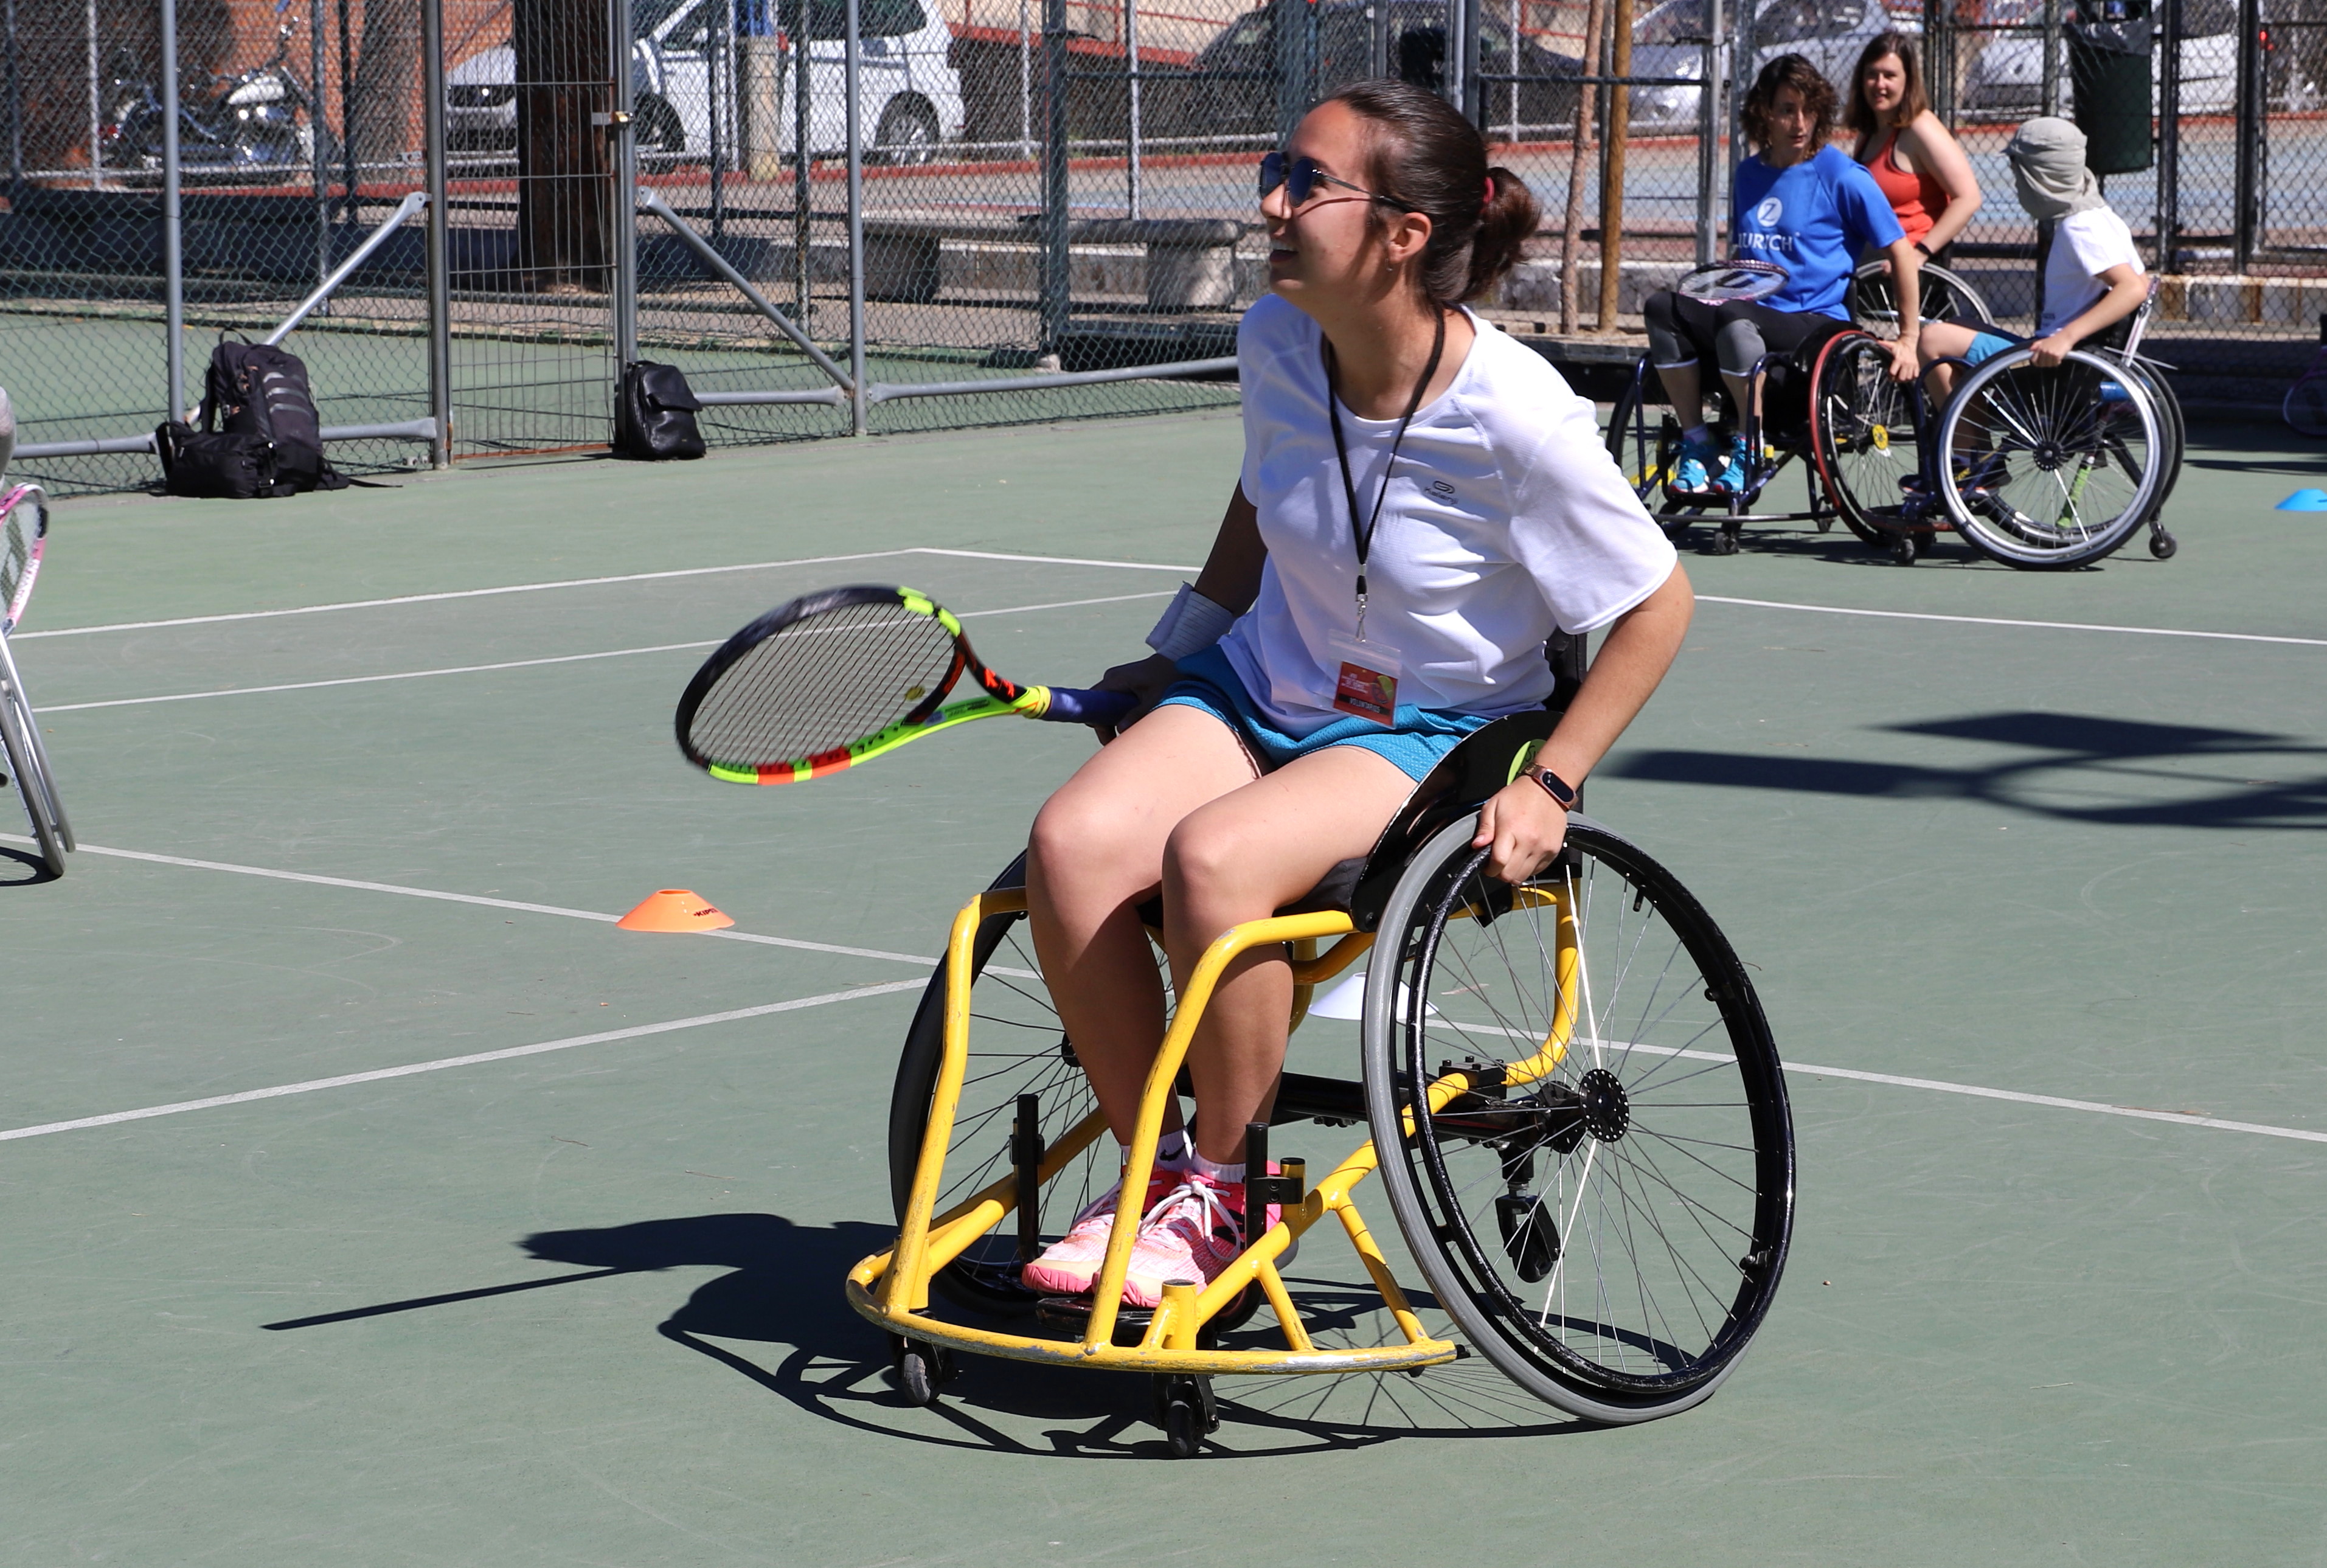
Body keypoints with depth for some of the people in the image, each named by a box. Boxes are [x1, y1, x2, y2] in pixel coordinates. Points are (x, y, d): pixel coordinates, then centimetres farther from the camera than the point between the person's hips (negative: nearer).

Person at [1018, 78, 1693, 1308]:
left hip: (1434, 734, -5)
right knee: (1072, 843, -24)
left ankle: (1217, 1193, -11)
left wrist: (1550, 787, -14)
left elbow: (1658, 606, -11)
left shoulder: (1515, 419, -23)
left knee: (1213, 858, -34)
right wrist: (1177, 650, 16)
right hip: (1261, 691, 6)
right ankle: (1151, 1166, -6)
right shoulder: (1275, 340, -7)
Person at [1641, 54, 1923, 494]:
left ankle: (1749, 447, -18)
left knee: (1735, 321, -37)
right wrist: (1723, 286, 9)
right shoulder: (1749, 175, 16)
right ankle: (1695, 441, -12)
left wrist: (1908, 340, -4)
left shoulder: (1841, 176, -3)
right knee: (1663, 307, -20)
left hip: (1817, 322, -6)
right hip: (1756, 313, 6)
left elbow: (1900, 251, -1)